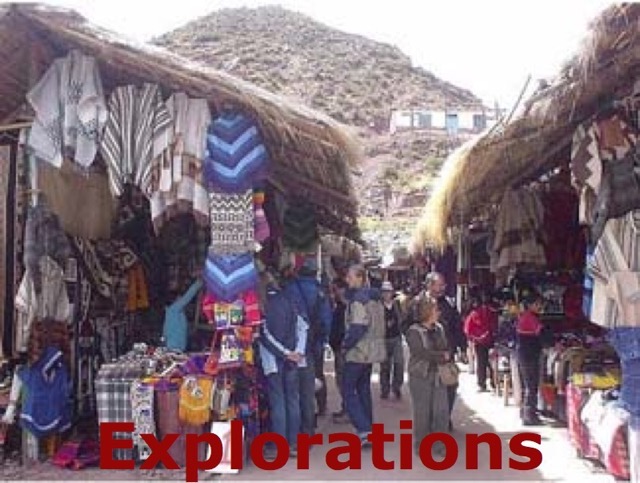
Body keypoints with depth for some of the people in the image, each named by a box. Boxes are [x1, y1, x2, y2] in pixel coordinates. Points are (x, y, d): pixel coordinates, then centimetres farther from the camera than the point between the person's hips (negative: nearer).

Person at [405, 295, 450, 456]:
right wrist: (441, 356, -13)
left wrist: (446, 356, -12)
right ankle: (421, 446, 15)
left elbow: (446, 348, 10)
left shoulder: (439, 328, 9)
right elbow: (421, 352, -20)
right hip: (421, 376, -6)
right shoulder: (414, 331, -11)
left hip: (438, 375, 6)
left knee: (442, 410, 5)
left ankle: (439, 444, 18)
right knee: (422, 412, 2)